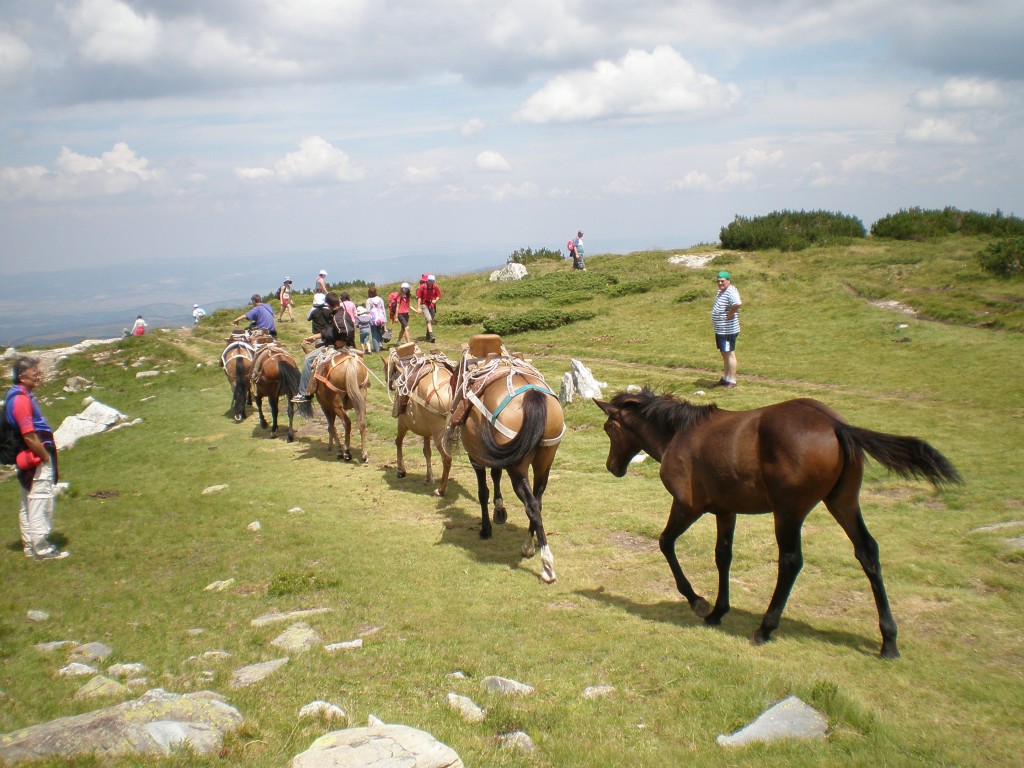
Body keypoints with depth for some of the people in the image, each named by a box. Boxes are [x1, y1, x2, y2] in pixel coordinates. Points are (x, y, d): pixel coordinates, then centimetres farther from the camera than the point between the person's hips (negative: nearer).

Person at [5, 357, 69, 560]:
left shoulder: (17, 396, 12)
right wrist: (46, 457, -14)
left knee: (27, 502, 16)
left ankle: (30, 545, 25)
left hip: (27, 459, 11)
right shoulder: (21, 399, -20)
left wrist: (45, 455, 17)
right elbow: (29, 437, -23)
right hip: (36, 459, -11)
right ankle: (42, 548, 0)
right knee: (40, 501, -5)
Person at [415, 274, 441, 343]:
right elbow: (419, 297, -9)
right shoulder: (422, 287, -13)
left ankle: (428, 336, 27)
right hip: (424, 305, -4)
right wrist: (418, 307, -13)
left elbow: (438, 295, 5)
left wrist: (435, 300, -17)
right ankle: (431, 336, -29)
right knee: (429, 320, -20)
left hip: (432, 305, 4)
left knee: (431, 321, 12)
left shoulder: (435, 287, -4)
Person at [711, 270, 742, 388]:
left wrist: (730, 313, -27)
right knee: (724, 353, 20)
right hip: (720, 329, 11)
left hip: (728, 330, -11)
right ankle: (726, 377, 32)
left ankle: (732, 381, 3)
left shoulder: (731, 292, -20)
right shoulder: (721, 291, 12)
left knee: (729, 353, -3)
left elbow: (738, 303, -40)